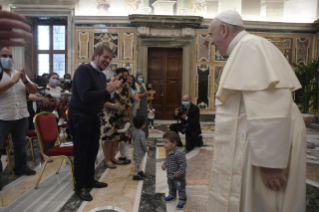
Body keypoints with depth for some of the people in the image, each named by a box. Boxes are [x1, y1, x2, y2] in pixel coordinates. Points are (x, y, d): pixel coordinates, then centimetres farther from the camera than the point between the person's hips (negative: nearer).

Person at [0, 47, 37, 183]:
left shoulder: (20, 74, 10)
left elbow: (33, 91, 3)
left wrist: (25, 80, -14)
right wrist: (13, 81, -25)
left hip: (22, 116, 5)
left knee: (20, 144, 16)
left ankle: (21, 167, 31)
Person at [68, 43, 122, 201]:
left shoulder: (101, 75, 9)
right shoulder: (83, 70, -17)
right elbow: (85, 96, -28)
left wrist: (111, 89, -6)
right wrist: (107, 89, -23)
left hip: (94, 118, 9)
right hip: (80, 118, -8)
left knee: (92, 151, 18)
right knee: (81, 153, 3)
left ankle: (89, 180, 35)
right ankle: (80, 187, 20)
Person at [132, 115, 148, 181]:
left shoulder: (135, 132, 2)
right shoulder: (142, 133, -24)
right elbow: (143, 143, -23)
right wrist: (146, 150, -9)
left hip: (135, 151, 9)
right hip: (140, 152, -9)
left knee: (138, 163, 23)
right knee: (137, 163, 4)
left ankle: (139, 172, 39)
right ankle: (136, 175, 16)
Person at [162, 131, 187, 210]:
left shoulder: (179, 153, -33)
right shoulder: (168, 151, -6)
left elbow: (183, 164, -27)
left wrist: (178, 173, -25)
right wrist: (164, 165, -4)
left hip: (178, 177, -8)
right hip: (170, 175, 8)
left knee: (180, 188, 12)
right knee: (171, 187, 28)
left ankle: (182, 200, 31)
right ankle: (172, 196, 52)